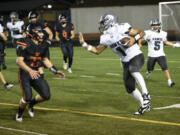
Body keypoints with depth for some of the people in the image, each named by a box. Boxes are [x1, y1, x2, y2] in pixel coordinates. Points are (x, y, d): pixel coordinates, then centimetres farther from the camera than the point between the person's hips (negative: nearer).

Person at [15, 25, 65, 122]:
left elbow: (45, 60, 17)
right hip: (25, 73, -6)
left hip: (36, 73, 6)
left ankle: (31, 104, 28)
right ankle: (19, 113, 17)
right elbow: (19, 61, -20)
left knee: (46, 96, -4)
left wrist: (56, 71, 10)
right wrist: (30, 70, -35)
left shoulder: (44, 44, 4)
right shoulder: (25, 43, -16)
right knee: (27, 97, -16)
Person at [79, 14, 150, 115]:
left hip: (136, 56, -7)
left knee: (133, 70, -38)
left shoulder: (122, 29, -15)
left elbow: (142, 33, -8)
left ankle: (145, 94, -35)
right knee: (129, 87, 3)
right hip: (126, 62, 7)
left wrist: (134, 39, -25)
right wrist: (84, 44, 8)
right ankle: (144, 105, 18)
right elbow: (97, 51, 15)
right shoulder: (105, 38, 5)